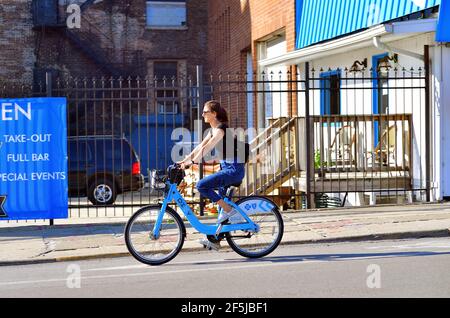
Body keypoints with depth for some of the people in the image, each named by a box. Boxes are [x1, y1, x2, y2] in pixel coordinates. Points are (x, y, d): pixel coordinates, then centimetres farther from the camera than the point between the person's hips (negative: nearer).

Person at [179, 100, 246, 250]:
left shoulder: (221, 128, -14)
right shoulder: (214, 129, 15)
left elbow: (207, 148, -23)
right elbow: (200, 146, 15)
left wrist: (192, 162, -26)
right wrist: (184, 160, 7)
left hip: (234, 169, -10)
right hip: (227, 168, 10)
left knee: (202, 185, -20)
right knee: (221, 202, 11)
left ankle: (229, 210, -11)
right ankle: (214, 240, 15)